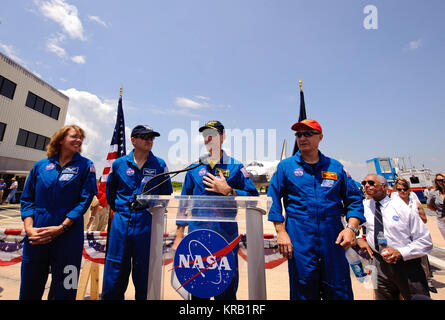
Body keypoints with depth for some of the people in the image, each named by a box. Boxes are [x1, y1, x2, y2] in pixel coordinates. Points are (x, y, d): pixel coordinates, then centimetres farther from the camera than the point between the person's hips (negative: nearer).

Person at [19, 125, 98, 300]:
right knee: (29, 289, 15)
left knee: (63, 290, 9)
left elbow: (85, 199, -6)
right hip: (36, 235, 3)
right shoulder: (40, 165, 8)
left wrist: (61, 228, -12)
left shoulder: (85, 165, 0)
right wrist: (29, 228, -6)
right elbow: (27, 199, 8)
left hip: (68, 235, -2)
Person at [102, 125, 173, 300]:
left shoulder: (159, 164, 1)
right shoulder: (119, 163, 5)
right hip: (121, 223, 1)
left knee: (143, 277, 12)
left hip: (147, 225, -1)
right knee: (115, 274, 10)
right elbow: (110, 191, 18)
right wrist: (119, 209, 13)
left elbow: (166, 194, 8)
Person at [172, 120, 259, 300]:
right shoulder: (195, 168, 6)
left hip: (226, 238, -1)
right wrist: (179, 236, 7)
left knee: (227, 291, 13)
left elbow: (253, 197, -2)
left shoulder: (235, 167, 0)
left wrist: (228, 190, -15)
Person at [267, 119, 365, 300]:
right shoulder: (286, 166, 3)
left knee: (340, 293, 11)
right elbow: (273, 199, 0)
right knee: (304, 293, 11)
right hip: (299, 241, -1)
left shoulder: (335, 167, 10)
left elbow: (354, 198, 12)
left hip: (333, 239, 2)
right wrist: (281, 232, -7)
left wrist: (352, 227, -3)